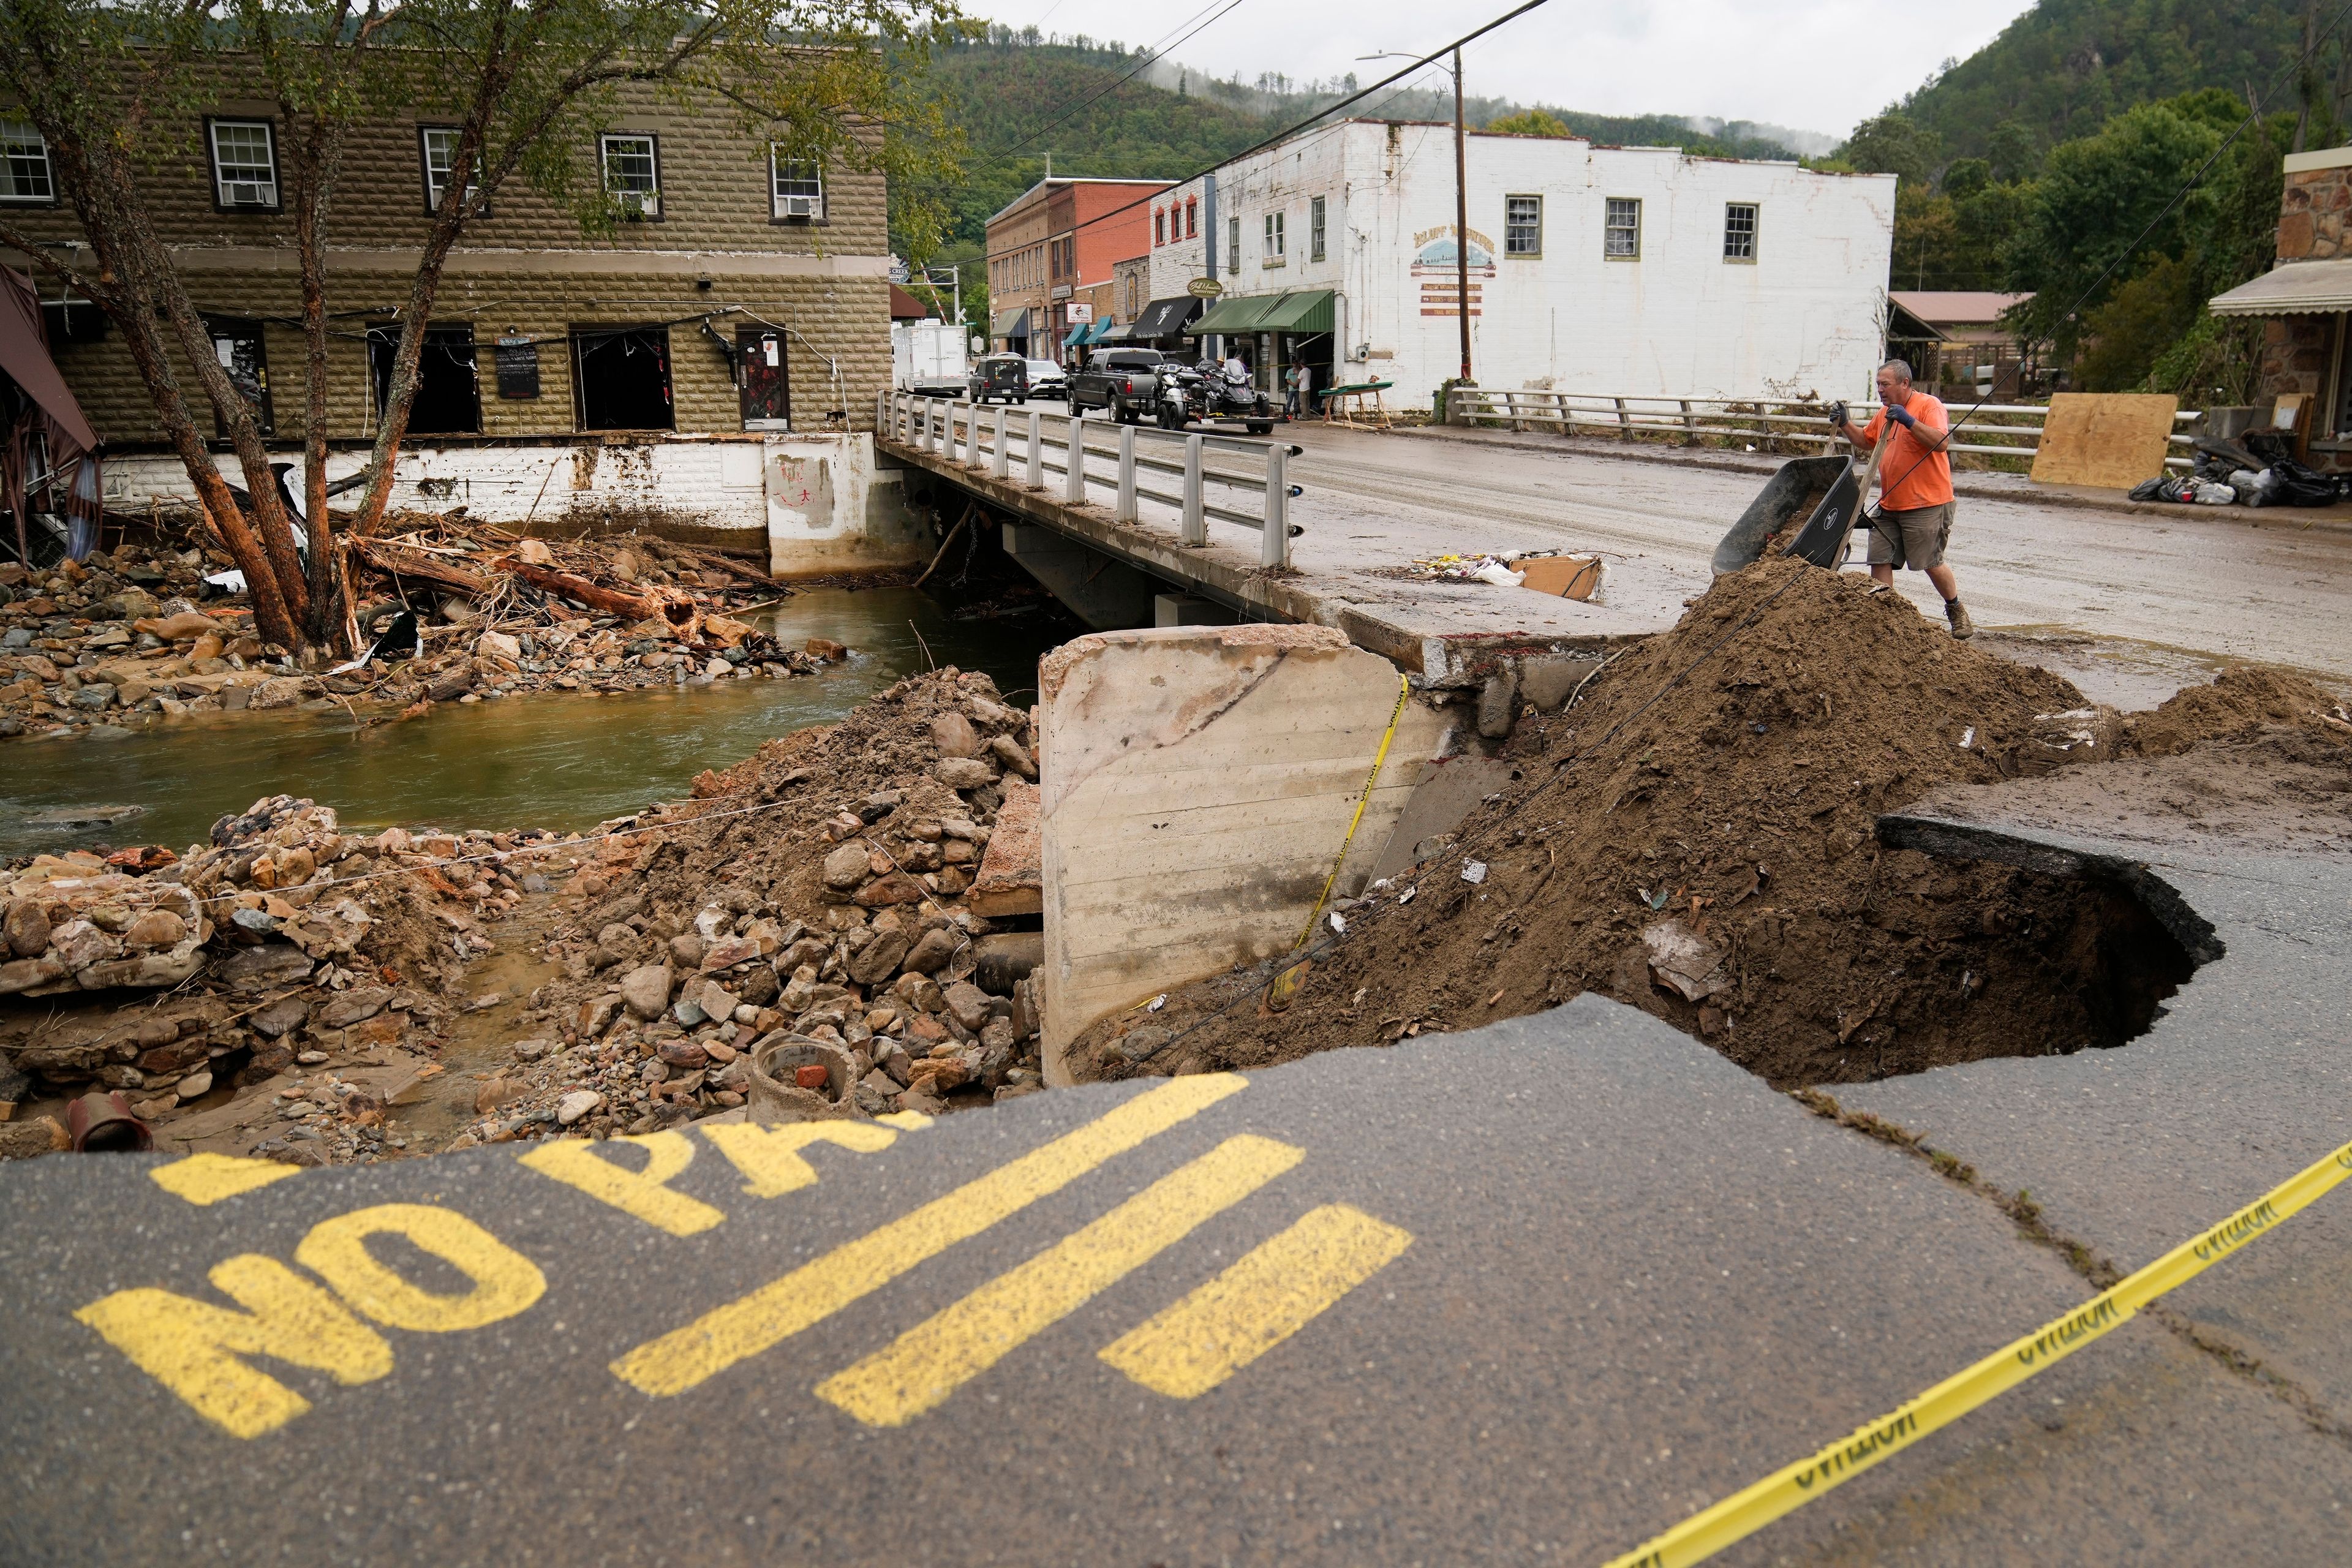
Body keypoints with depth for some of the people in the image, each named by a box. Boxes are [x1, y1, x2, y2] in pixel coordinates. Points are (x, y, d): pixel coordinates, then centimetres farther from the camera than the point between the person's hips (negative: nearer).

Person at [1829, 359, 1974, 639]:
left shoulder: (1929, 405, -11)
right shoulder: (1885, 411, 14)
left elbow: (1941, 442, -24)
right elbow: (1866, 440, 28)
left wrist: (1909, 421, -31)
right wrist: (1844, 424, 11)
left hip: (1926, 505, -7)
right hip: (1889, 505, 7)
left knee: (1931, 563, 2)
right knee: (1880, 560, 1)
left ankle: (1956, 611, 24)